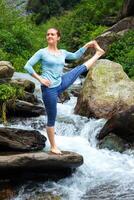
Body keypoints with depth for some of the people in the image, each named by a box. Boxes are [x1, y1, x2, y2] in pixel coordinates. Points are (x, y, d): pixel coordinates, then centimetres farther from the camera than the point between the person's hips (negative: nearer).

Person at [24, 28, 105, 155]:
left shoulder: (62, 53, 8)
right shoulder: (42, 52, -9)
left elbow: (75, 56, 27)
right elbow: (27, 66, -9)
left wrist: (87, 45, 24)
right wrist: (40, 79, -15)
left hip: (60, 84, 6)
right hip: (49, 88, -6)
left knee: (81, 68, 20)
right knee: (51, 118, 3)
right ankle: (53, 147, 17)